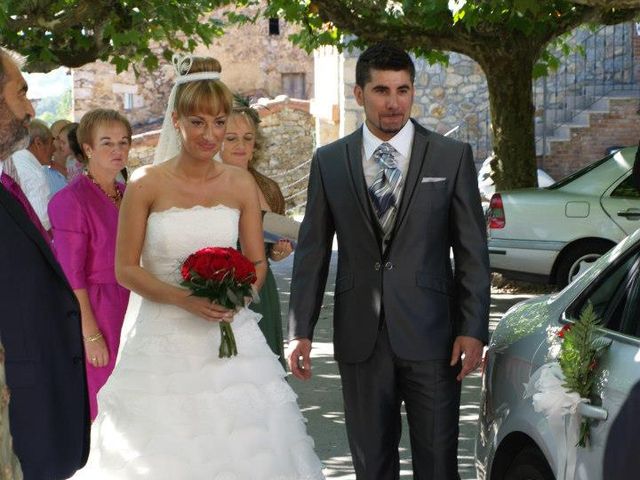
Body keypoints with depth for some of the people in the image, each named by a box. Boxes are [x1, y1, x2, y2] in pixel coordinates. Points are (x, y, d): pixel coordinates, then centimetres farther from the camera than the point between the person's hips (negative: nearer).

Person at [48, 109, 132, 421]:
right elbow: (71, 275, -14)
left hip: (128, 310, 7)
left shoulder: (127, 195, 9)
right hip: (92, 312, -7)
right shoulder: (71, 200, -13)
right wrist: (91, 334, -16)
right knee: (96, 410, -1)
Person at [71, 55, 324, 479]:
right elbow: (126, 269, -3)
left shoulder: (241, 184, 2)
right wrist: (183, 298, -18)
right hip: (164, 344, -2)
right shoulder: (146, 185, -6)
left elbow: (258, 262, 9)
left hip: (231, 340, 2)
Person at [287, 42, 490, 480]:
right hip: (360, 340, 2)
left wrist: (473, 330, -6)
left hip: (430, 337, -2)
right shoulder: (329, 162, 5)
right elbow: (312, 251, 7)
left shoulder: (452, 156, 1)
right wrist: (301, 331, 3)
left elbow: (473, 251, 0)